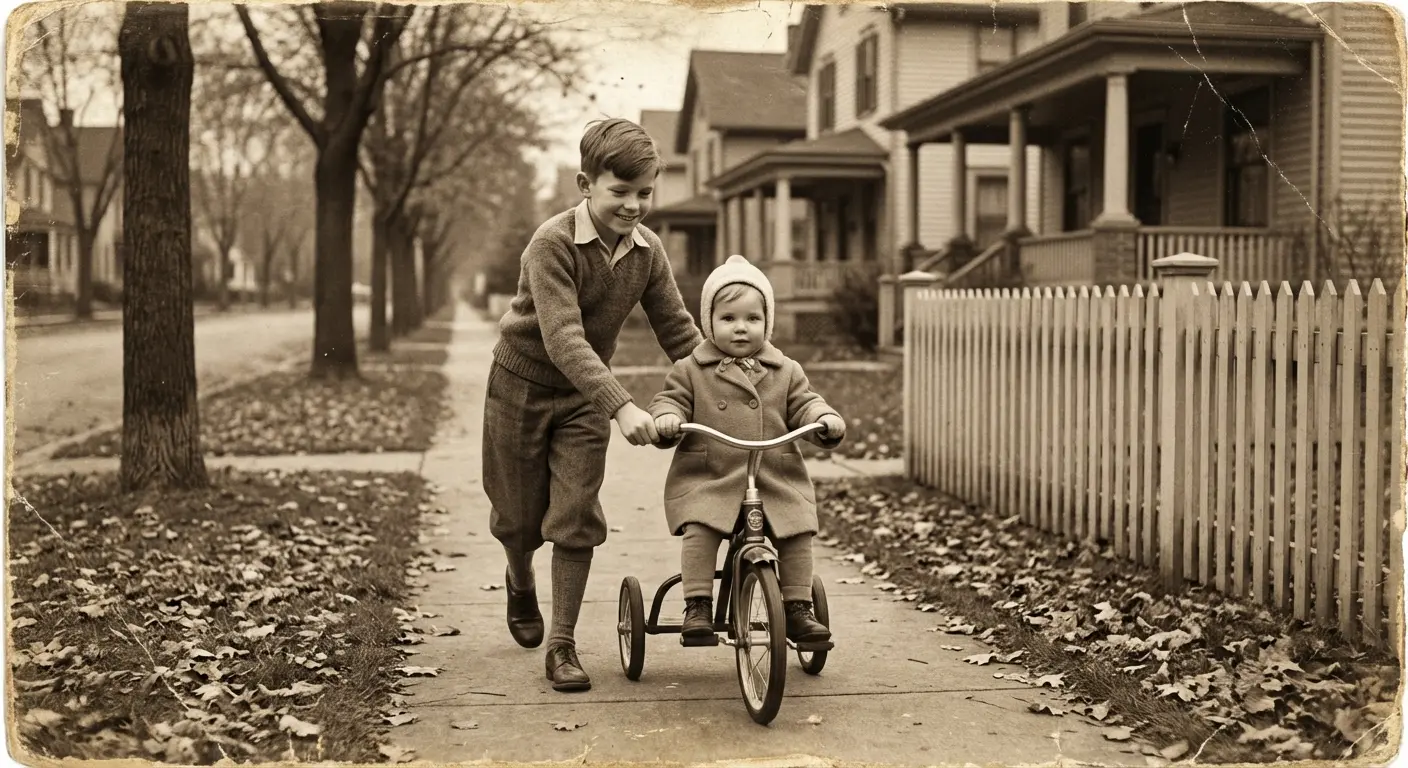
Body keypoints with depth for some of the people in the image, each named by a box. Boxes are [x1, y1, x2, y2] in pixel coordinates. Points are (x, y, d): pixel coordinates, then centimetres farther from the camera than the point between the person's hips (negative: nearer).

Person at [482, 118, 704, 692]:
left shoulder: (647, 250, -8)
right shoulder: (553, 244, -27)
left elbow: (678, 332, 0)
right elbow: (563, 338, -37)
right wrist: (622, 406, -46)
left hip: (584, 396, 4)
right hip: (522, 387, -3)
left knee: (576, 516, -5)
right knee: (518, 516, 8)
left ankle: (562, 644, 6)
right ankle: (521, 583, 43)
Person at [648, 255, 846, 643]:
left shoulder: (786, 372, 11)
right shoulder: (690, 371, 5)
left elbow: (804, 405, 9)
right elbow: (671, 400, 3)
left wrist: (827, 420, -12)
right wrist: (666, 419, -20)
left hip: (777, 480, 2)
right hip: (707, 480, -2)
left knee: (798, 535, -11)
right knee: (699, 529, -25)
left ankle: (798, 609, 5)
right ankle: (697, 606, -15)